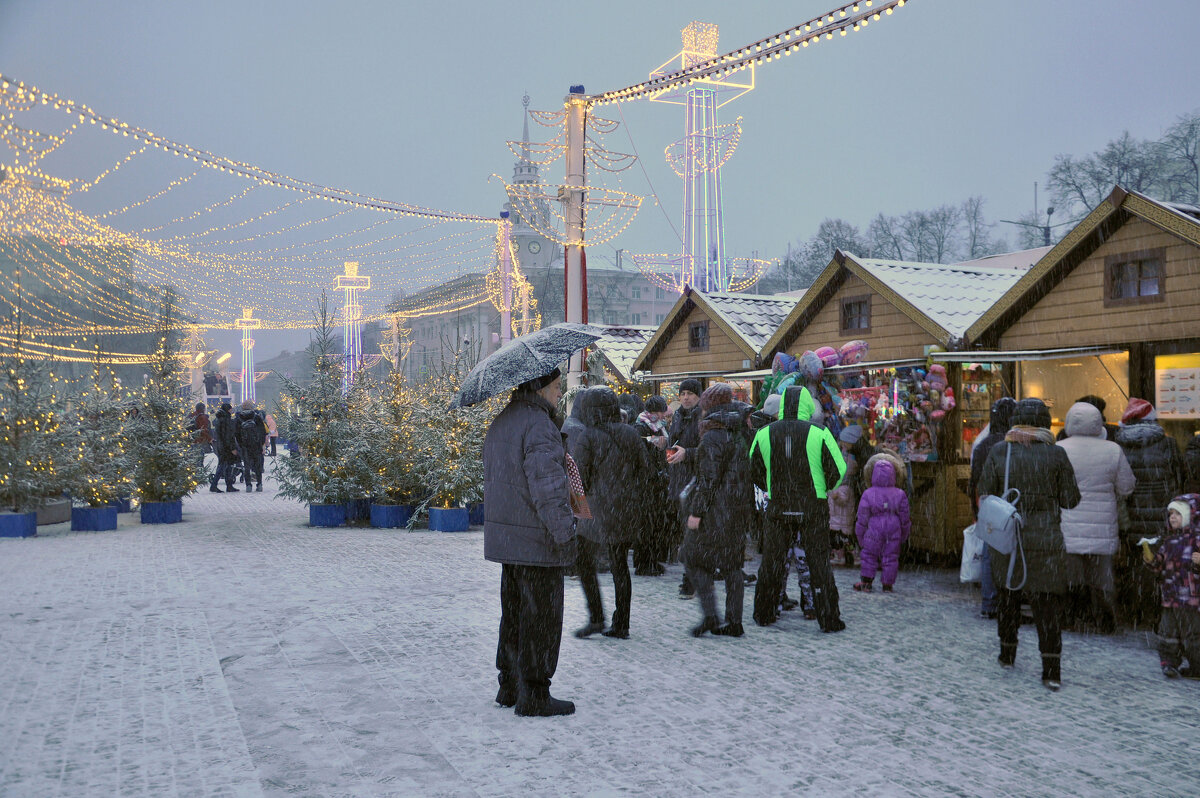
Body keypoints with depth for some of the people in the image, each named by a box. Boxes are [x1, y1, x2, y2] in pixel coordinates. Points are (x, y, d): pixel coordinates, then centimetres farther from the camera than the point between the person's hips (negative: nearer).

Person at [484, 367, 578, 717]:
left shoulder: (499, 423, 14)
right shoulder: (539, 425, -18)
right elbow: (547, 484, -25)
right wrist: (564, 532, -23)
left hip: (504, 535, 9)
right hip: (537, 542, -9)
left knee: (514, 614, 18)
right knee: (541, 616, 0)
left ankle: (509, 686, 27)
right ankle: (533, 695, 6)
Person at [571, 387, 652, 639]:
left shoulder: (586, 438, -12)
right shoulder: (631, 434, 3)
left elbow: (578, 478, -12)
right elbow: (644, 469, 9)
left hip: (597, 510, -5)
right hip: (626, 512, 5)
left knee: (584, 561, 11)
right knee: (620, 565, 11)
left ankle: (596, 617, 4)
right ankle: (621, 625, 13)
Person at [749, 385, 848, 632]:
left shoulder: (765, 434, -1)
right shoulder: (819, 434, -10)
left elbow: (755, 471, 7)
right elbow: (838, 471, -7)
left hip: (778, 507, 2)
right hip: (813, 508, -2)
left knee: (771, 559, 13)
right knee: (818, 561, 4)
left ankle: (763, 613, 21)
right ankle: (829, 618, 6)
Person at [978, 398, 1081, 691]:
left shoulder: (999, 451, -4)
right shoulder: (1056, 454, -7)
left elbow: (985, 491, -1)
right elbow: (1070, 499, -4)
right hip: (1046, 538, -1)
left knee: (1008, 595, 19)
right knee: (1046, 603, 2)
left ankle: (1007, 653, 31)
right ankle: (1052, 671, 1)